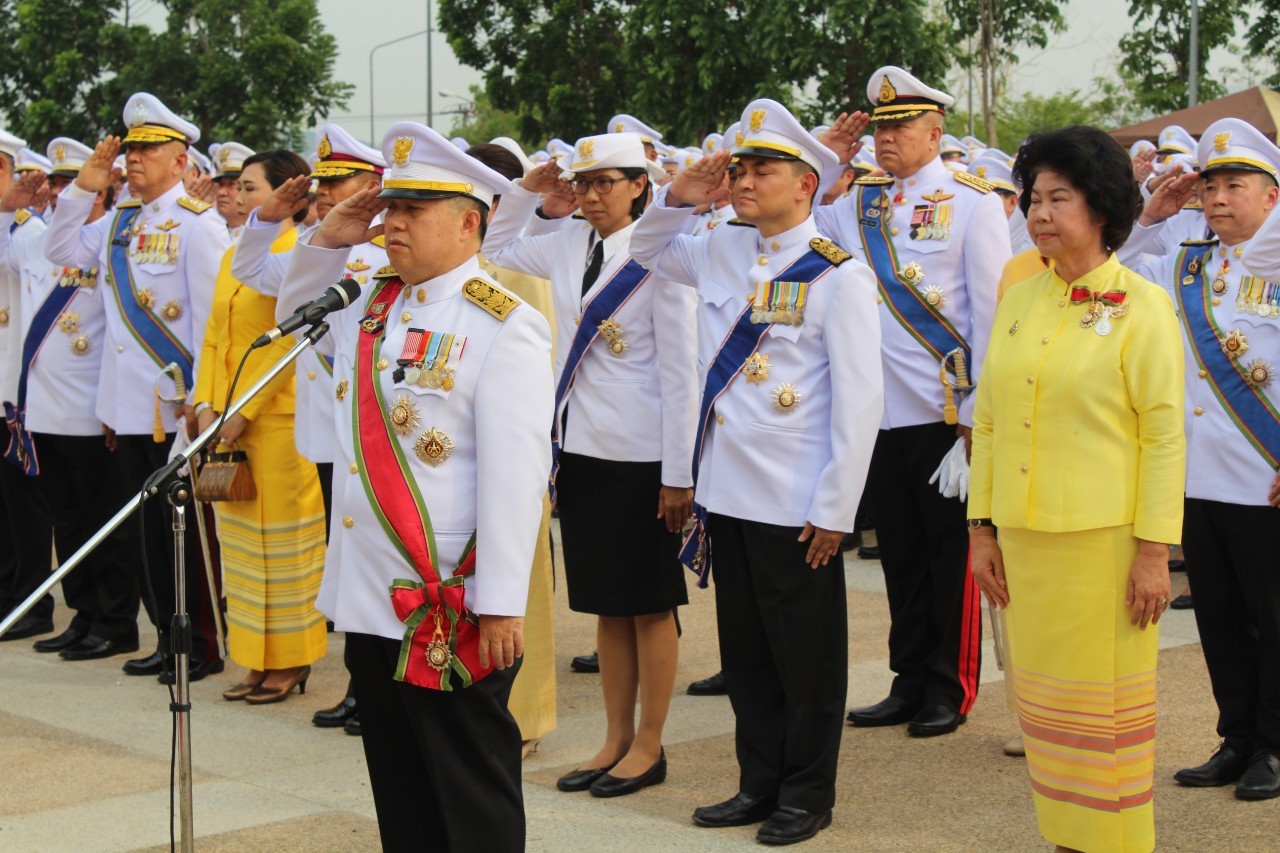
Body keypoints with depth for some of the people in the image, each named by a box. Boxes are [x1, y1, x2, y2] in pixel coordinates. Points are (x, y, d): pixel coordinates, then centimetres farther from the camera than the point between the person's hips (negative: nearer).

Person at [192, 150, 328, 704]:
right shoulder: (234, 255, 15)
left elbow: (288, 342, -16)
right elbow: (215, 336, 14)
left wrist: (243, 412, -16)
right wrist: (206, 404, 1)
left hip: (279, 417, -8)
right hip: (229, 421, 8)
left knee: (282, 539, -2)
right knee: (240, 538, 11)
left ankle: (291, 663, 9)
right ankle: (258, 660, 19)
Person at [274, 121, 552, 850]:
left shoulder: (504, 325, -14)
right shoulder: (371, 307, 10)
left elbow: (515, 474, -18)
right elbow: (296, 306, 31)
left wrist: (501, 605, -21)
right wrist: (328, 240, 11)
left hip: (452, 610, -8)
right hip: (369, 596, 8)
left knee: (472, 792, 5)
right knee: (399, 789, 17)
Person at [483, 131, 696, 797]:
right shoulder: (567, 245, 7)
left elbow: (681, 371, -13)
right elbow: (496, 249, 26)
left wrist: (678, 473, -15)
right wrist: (526, 189, 10)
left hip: (640, 454, -6)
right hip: (580, 446, 7)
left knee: (648, 603, 4)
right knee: (605, 602, 13)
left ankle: (649, 747, 15)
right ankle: (617, 740, 23)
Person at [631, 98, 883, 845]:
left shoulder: (838, 275, -10)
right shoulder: (720, 254, 8)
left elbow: (860, 401, -12)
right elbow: (648, 251, 27)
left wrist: (835, 510, -13)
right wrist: (678, 197, 6)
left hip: (796, 504, -6)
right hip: (726, 493, 6)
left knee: (805, 659, 7)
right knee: (745, 654, 15)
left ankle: (807, 795, 21)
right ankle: (759, 784, 28)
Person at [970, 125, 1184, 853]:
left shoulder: (1142, 307, -6)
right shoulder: (1019, 300, 9)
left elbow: (1165, 435, -9)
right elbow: (988, 419, 11)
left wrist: (1155, 550, -13)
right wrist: (982, 527, 7)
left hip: (1106, 540, -5)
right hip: (1024, 533, 5)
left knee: (1109, 700, 2)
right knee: (1044, 697, 11)